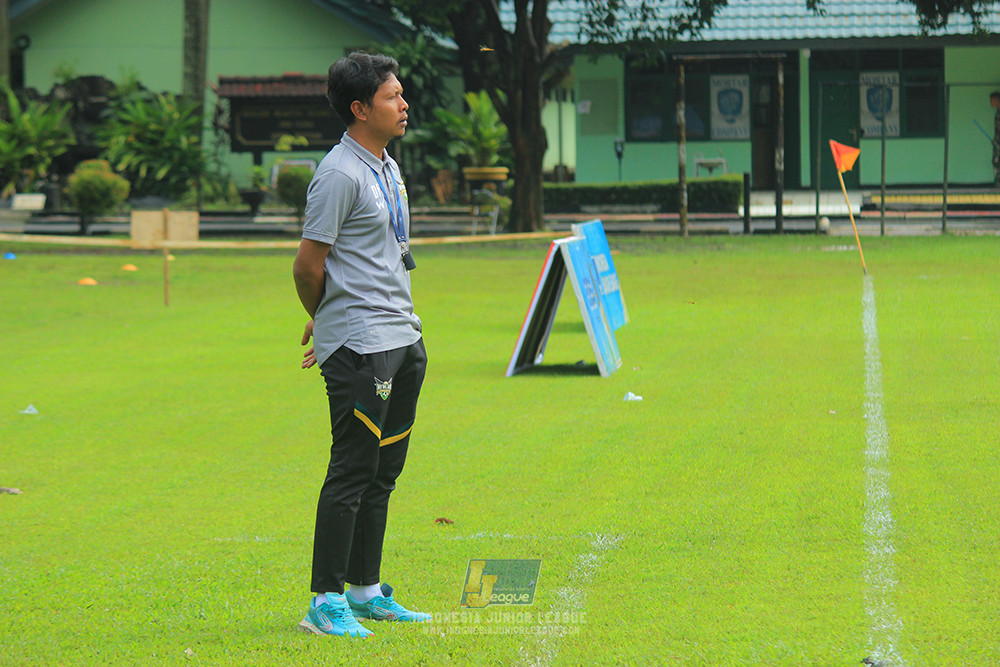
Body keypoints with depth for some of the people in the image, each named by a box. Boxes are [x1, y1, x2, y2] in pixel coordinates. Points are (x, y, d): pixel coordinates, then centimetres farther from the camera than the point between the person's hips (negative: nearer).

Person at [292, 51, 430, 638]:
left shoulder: (388, 168, 16)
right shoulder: (341, 175, -14)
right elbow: (308, 266, -12)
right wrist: (327, 321, 5)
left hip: (402, 339, 9)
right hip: (359, 346, -9)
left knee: (384, 470, 13)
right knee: (353, 471, -9)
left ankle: (366, 590, 21)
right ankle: (327, 602, -6)